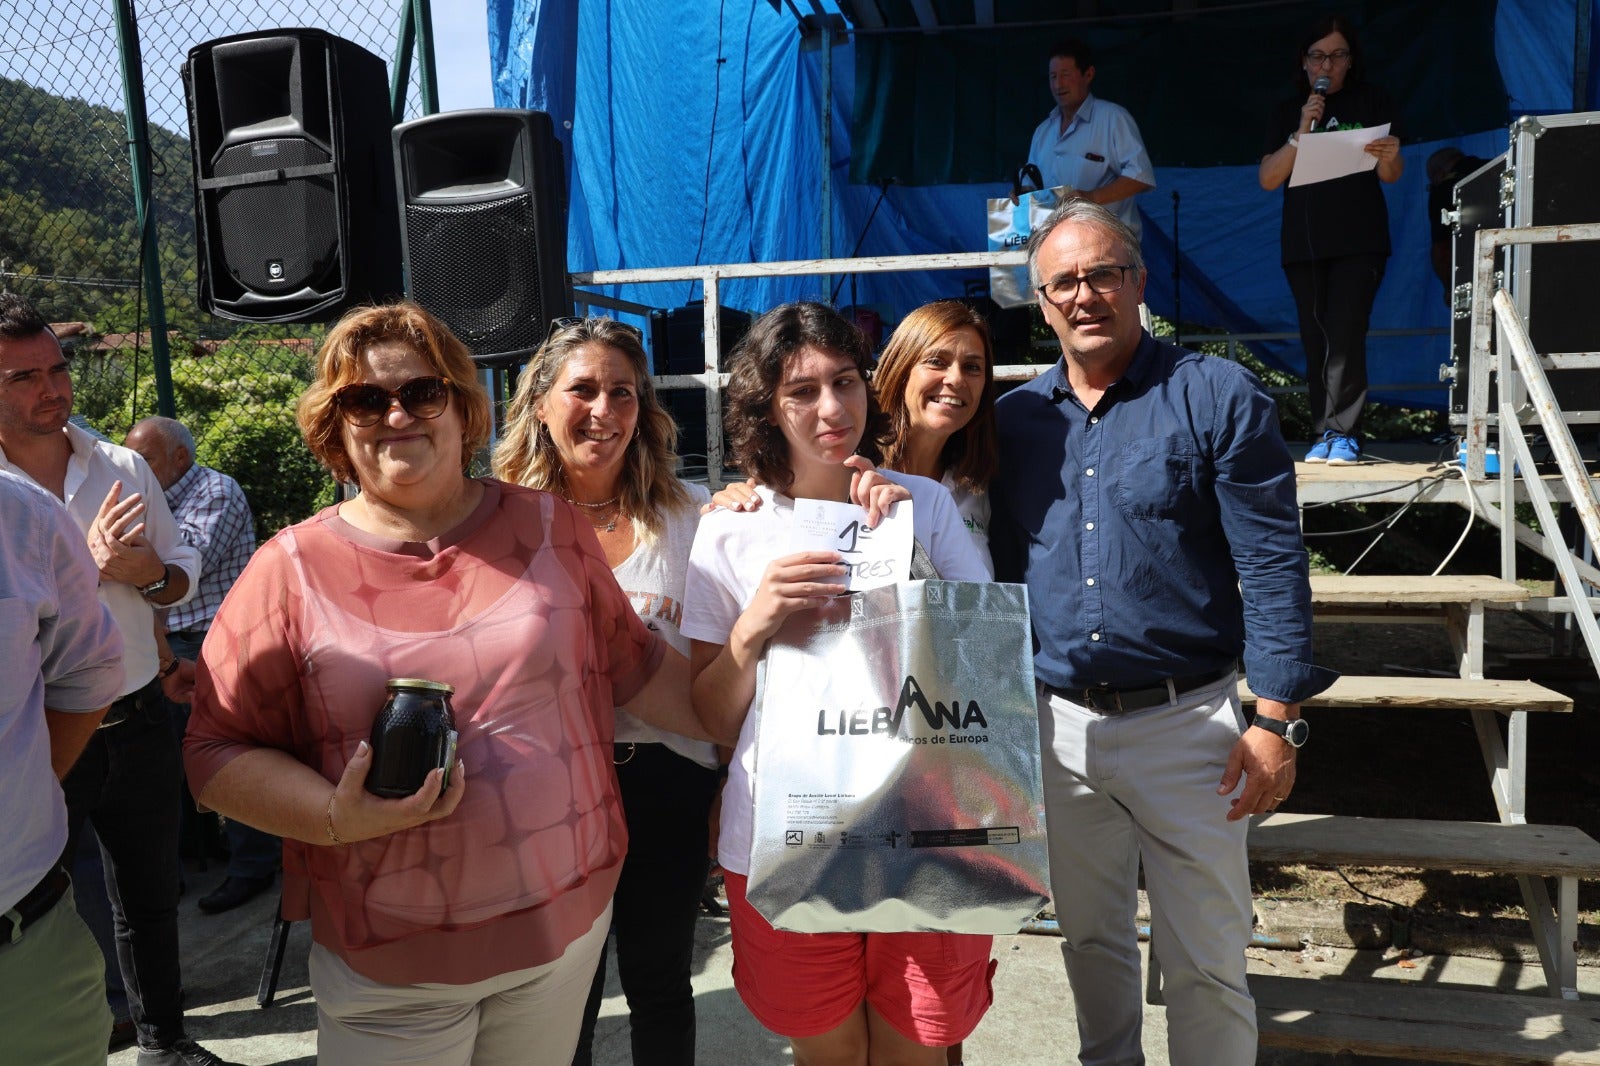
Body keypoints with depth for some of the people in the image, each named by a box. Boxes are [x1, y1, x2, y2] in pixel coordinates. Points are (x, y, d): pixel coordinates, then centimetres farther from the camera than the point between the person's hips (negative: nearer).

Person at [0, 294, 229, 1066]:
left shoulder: (124, 468, 2)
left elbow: (183, 569, 10)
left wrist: (150, 575, -12)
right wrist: (89, 566, -26)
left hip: (138, 722, 5)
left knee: (150, 898, 21)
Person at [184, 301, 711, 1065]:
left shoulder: (551, 528, 1)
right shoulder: (291, 570, -4)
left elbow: (633, 666, 10)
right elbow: (216, 751, -2)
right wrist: (338, 816, -18)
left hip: (571, 918, 2)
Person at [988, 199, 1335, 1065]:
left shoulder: (1218, 398, -6)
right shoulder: (1014, 418, 5)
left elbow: (1273, 566, -8)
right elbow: (997, 572, 10)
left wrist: (1277, 721, -12)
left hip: (1184, 724, -3)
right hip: (1057, 725, 4)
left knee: (1205, 961, 7)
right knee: (1089, 940, 20)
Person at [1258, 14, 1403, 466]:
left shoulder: (1371, 101, 7)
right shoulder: (1287, 113, 13)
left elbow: (1391, 175, 1)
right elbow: (1268, 179, 1)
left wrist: (1389, 157, -22)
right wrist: (1300, 135, -12)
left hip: (1359, 242, -3)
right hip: (1303, 244, 3)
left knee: (1345, 335, -13)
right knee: (1316, 341, 3)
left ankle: (1342, 433, -11)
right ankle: (1324, 434, 7)